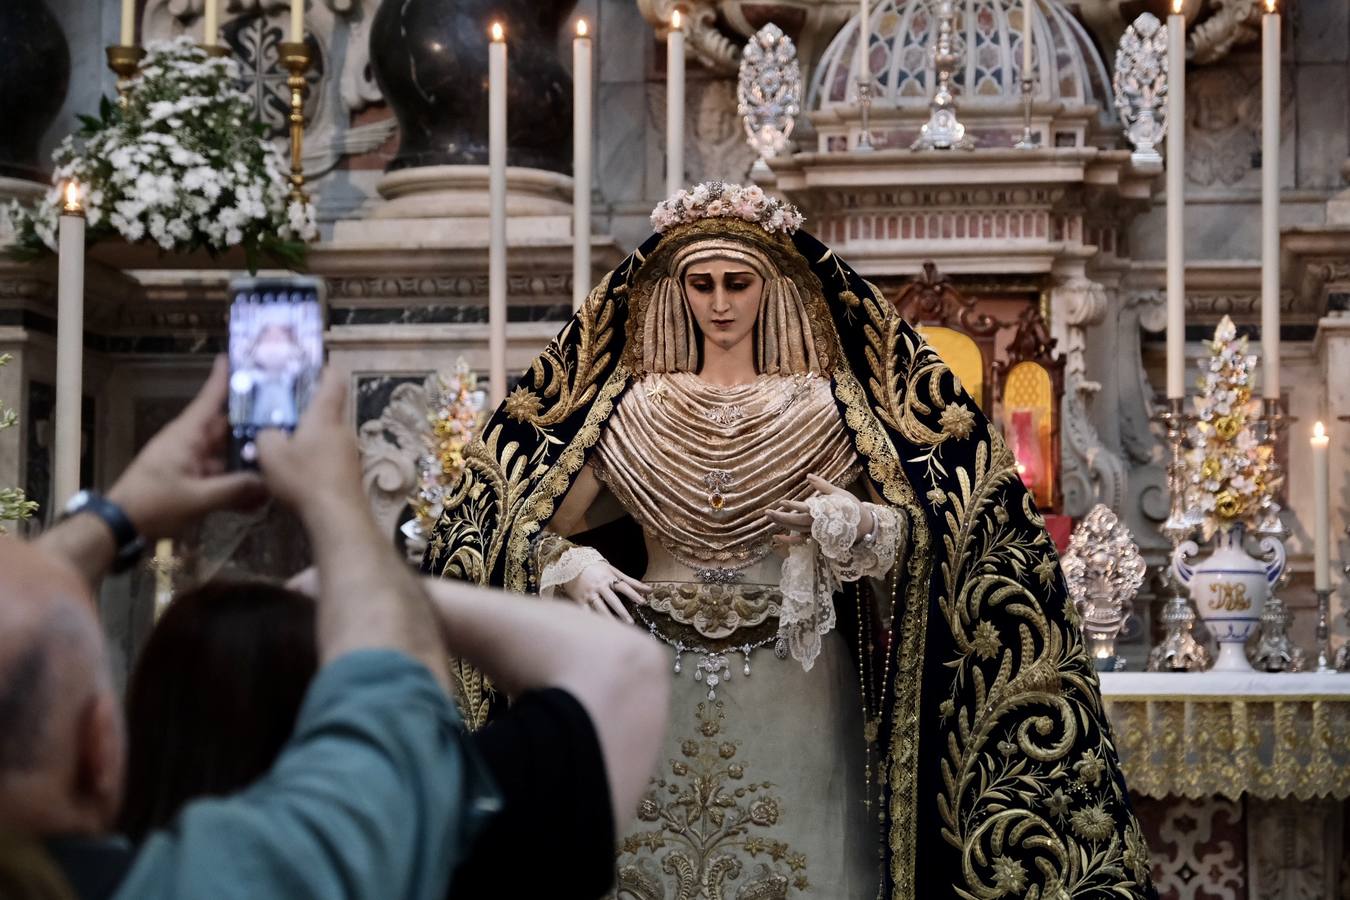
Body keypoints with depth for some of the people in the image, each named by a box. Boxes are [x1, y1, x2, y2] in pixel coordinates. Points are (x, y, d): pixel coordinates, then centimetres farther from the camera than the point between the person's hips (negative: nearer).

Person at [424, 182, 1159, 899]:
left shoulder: (824, 406, 1)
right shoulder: (633, 406, 5)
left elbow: (926, 525, -2)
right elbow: (526, 524, 6)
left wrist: (856, 528, -21)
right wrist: (575, 570, -13)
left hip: (796, 688, -1)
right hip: (663, 685, 1)